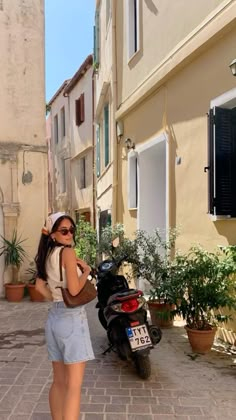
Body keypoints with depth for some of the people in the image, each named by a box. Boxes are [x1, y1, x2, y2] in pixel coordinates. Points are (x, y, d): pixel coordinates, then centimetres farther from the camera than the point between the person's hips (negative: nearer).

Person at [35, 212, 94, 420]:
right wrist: (86, 270, -5)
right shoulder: (68, 252, -13)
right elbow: (74, 289, -19)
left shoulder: (46, 255, 11)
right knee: (74, 385, -4)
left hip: (54, 317, 9)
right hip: (72, 318, -8)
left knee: (59, 382, 17)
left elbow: (40, 286, 10)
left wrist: (55, 298, 10)